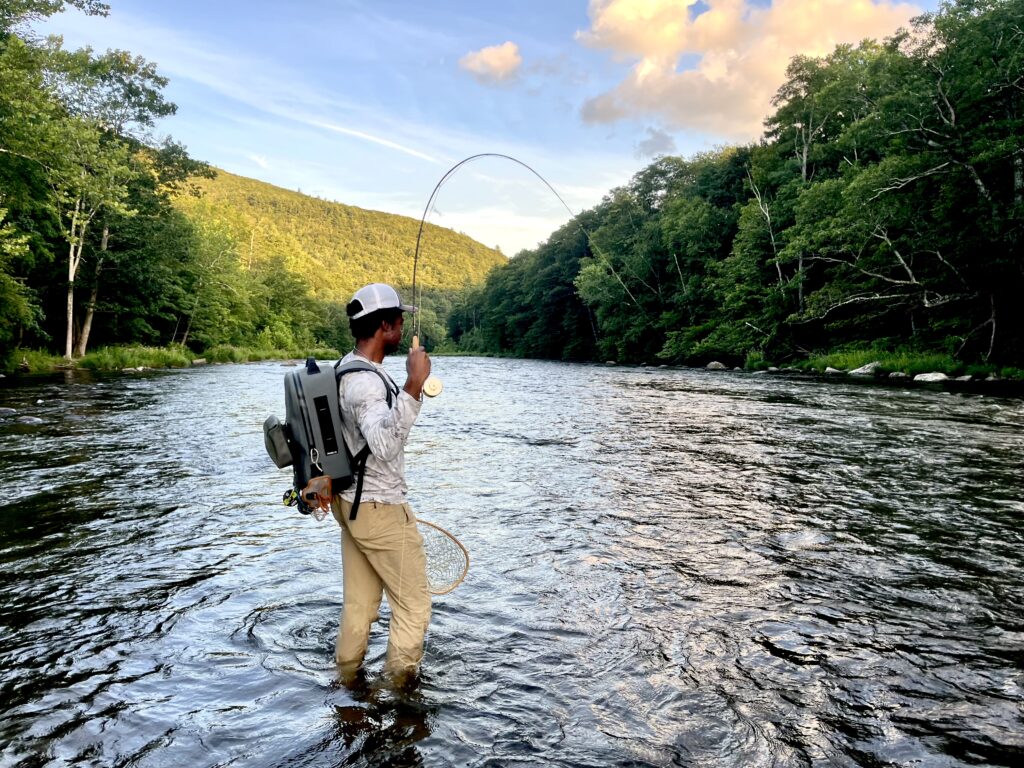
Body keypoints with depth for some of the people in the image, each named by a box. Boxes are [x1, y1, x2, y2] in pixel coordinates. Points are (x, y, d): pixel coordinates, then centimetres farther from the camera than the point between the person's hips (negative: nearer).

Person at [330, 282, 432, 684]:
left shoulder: (345, 369, 7)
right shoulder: (367, 382, -25)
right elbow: (385, 444, -42)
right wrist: (413, 385, -44)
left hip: (350, 502, 10)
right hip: (380, 511, -10)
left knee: (359, 602, 21)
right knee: (414, 605, 6)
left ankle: (347, 678, 34)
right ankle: (399, 684, 18)